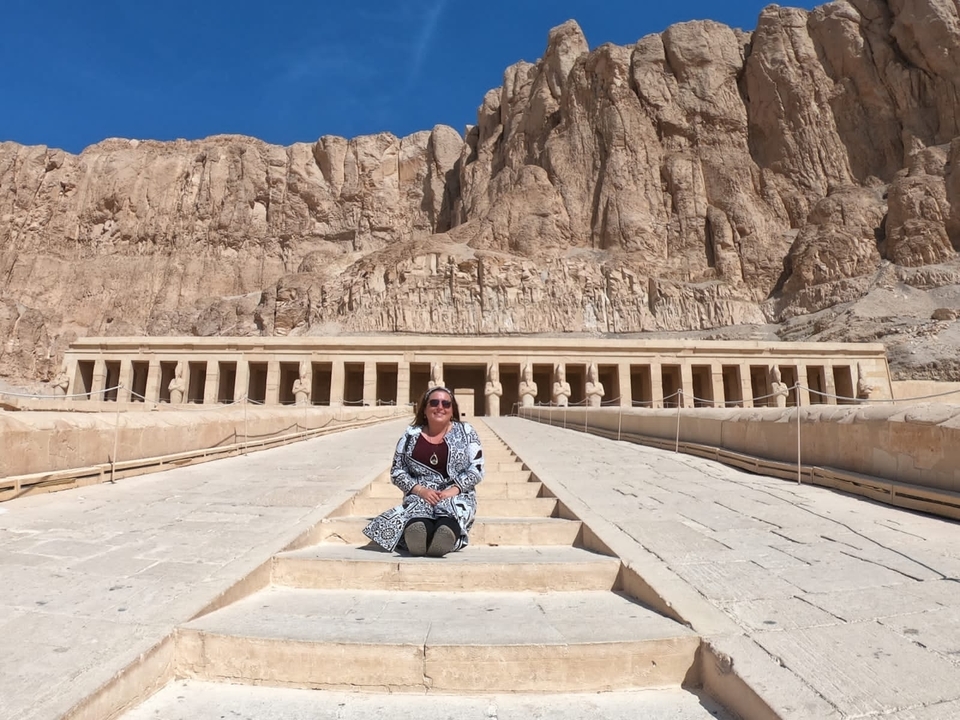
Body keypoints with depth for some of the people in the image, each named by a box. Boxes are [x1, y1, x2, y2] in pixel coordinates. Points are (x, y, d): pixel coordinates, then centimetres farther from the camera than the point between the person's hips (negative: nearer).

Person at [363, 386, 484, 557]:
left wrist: (454, 490, -14)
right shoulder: (411, 435, 10)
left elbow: (476, 469, 2)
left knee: (449, 507, -37)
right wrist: (420, 489, -9)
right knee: (418, 506, -36)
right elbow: (397, 471, 9)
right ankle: (417, 535, -68)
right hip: (420, 495, 1)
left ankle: (447, 533, -69)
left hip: (456, 496, 0)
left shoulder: (466, 432, 7)